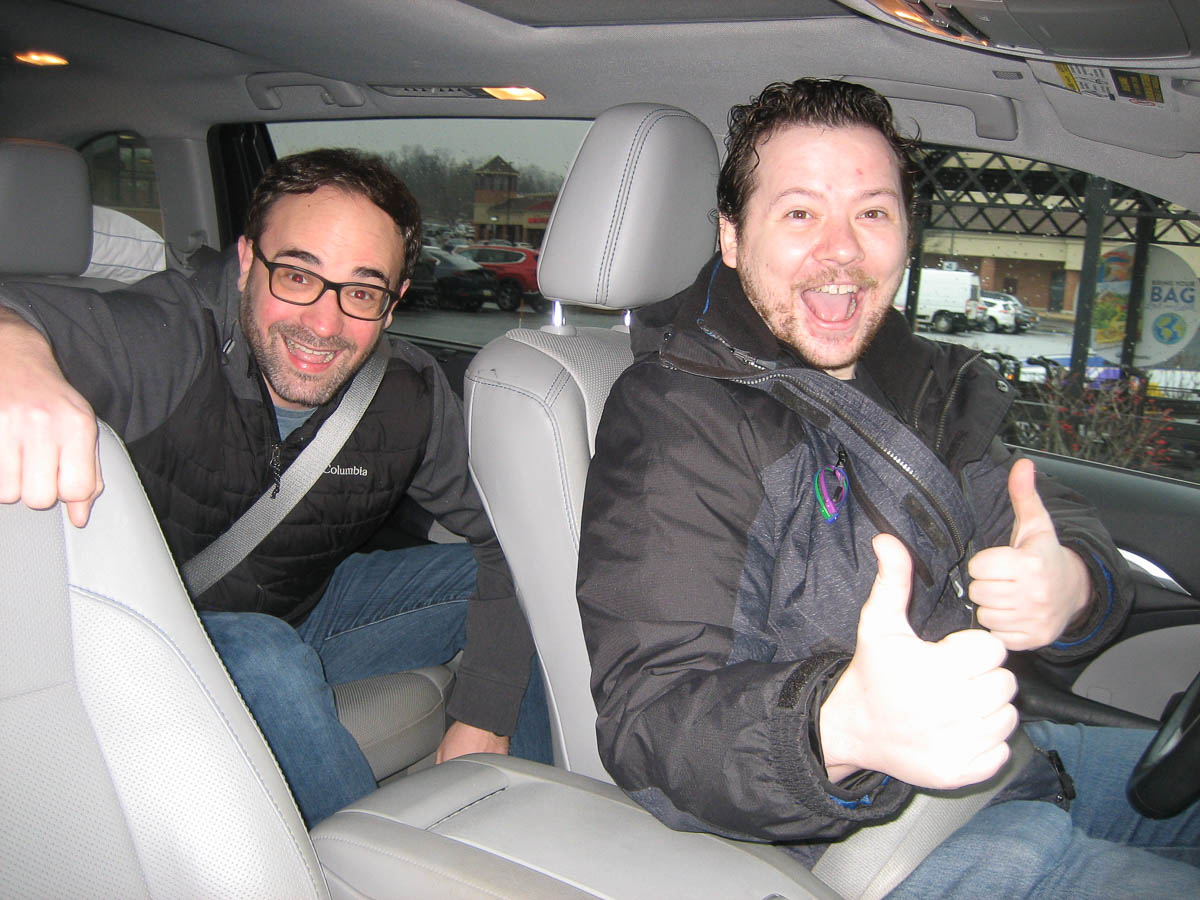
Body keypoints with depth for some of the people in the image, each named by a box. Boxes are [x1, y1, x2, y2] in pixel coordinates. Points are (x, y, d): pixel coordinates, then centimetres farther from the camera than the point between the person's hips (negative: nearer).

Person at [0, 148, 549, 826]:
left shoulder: (410, 395, -16)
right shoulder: (166, 344, -29)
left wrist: (483, 721, -14)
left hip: (308, 608, 4)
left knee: (527, 576, -7)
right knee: (265, 661, -37)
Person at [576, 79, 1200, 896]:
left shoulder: (925, 383, 7)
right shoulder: (676, 417, -19)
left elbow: (1074, 537, 3)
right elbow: (650, 720, -28)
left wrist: (1072, 588, -22)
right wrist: (841, 727, -48)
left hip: (998, 752, 8)